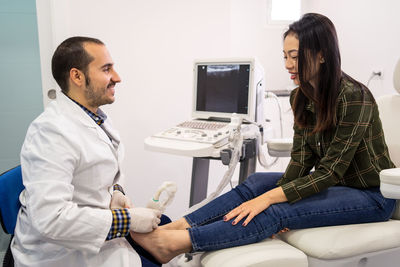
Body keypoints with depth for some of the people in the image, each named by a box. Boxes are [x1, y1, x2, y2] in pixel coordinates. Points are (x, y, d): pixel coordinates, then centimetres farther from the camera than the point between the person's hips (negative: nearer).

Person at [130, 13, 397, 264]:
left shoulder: (354, 98, -24)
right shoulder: (301, 97, 0)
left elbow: (330, 171, -25)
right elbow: (301, 160, -3)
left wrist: (270, 199, -30)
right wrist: (276, 196, -20)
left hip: (371, 193, -6)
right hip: (333, 182, 7)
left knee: (277, 211, -28)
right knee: (258, 182, -16)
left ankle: (176, 243, -33)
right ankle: (173, 228, -23)